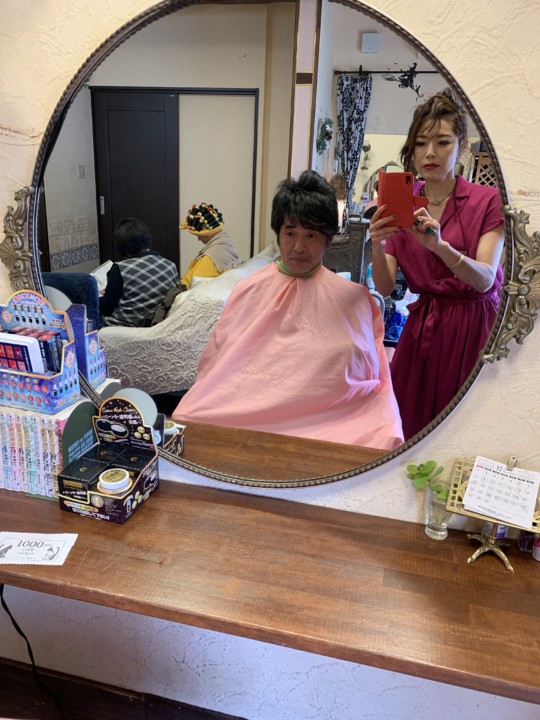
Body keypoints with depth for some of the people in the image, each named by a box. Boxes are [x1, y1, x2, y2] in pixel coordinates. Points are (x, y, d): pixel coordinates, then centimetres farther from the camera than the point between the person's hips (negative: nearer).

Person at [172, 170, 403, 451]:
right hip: (243, 422, 0)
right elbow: (215, 367, 6)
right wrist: (195, 417, -9)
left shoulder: (354, 299, 4)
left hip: (329, 425, 0)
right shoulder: (247, 291, 9)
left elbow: (374, 380, 4)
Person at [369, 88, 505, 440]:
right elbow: (385, 287, -3)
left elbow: (485, 279, -16)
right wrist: (377, 245, -23)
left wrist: (440, 246, -33)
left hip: (473, 328, -2)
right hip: (421, 327, 3)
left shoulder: (486, 200, -4)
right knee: (411, 422, 5)